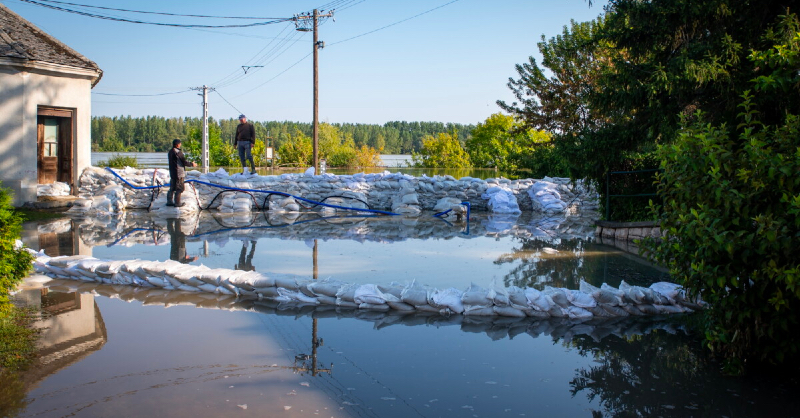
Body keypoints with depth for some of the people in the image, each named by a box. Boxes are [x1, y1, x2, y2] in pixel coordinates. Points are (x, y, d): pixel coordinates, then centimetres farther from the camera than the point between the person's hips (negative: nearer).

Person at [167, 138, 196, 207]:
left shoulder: (170, 152, 10)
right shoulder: (178, 152, -17)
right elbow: (184, 162, -16)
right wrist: (192, 164, 0)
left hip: (172, 173, 8)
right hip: (179, 173, -8)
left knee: (172, 188, 15)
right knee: (179, 189, -1)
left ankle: (169, 201, 19)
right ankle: (177, 203, 2)